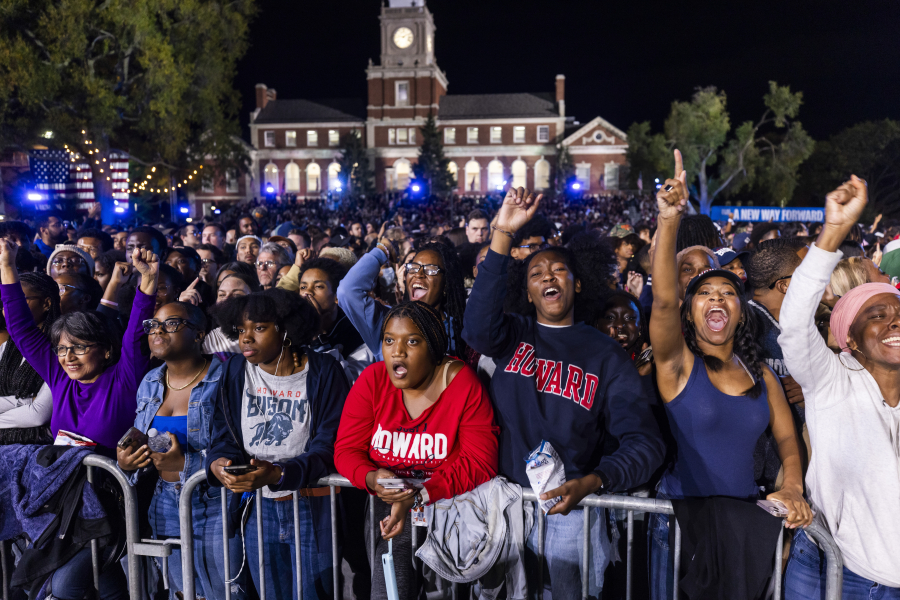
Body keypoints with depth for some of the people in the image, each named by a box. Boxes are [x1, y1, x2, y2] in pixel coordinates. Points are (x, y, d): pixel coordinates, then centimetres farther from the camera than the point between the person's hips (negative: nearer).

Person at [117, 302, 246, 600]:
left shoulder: (225, 378, -15)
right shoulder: (150, 383, 9)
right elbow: (140, 444, 19)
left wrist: (185, 463, -23)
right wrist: (126, 462, -2)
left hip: (217, 505, -6)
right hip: (168, 506, 7)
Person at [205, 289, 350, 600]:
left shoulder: (323, 372, -11)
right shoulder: (236, 370, 2)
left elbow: (329, 446, -15)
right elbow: (223, 436, 3)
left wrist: (277, 474, -29)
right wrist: (218, 463, -20)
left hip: (312, 505, -4)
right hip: (257, 508, 4)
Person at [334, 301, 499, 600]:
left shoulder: (464, 386, -11)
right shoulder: (372, 381, -3)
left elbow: (479, 464, -13)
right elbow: (346, 449, 0)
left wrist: (418, 497, -22)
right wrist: (371, 479, -22)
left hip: (447, 500, -2)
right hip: (387, 502, 2)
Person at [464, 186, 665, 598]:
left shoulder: (605, 355, 2)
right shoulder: (513, 334, 4)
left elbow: (644, 442, -5)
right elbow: (477, 330, -21)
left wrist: (590, 483, -24)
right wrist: (503, 237, -26)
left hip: (569, 503, -1)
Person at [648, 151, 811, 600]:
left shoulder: (760, 374, 7)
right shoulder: (678, 362, -9)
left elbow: (787, 437, 5)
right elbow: (663, 299, -26)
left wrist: (792, 487, -15)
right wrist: (668, 221, -37)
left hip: (746, 514, 4)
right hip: (681, 514, -4)